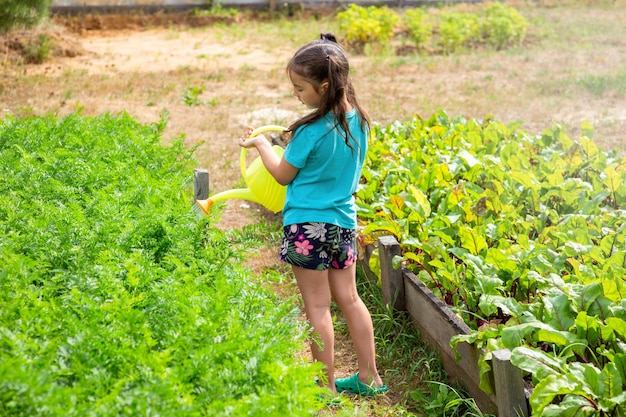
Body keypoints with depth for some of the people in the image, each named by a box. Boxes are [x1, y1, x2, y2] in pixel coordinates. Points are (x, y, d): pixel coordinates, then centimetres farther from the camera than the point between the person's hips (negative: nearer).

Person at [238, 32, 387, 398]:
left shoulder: (312, 131, -20)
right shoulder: (357, 120, 2)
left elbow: (283, 174, -6)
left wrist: (261, 143, 10)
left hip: (309, 224, -7)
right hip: (344, 221, 7)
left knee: (317, 306, 2)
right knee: (348, 298, 16)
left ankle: (327, 387, 10)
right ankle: (369, 377, 24)